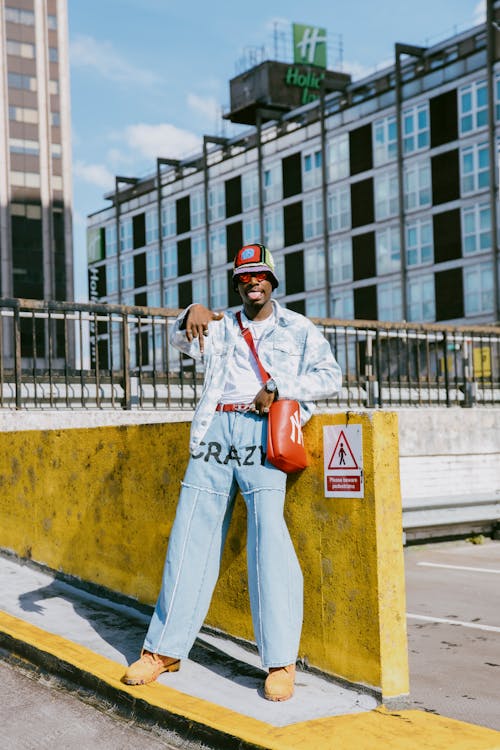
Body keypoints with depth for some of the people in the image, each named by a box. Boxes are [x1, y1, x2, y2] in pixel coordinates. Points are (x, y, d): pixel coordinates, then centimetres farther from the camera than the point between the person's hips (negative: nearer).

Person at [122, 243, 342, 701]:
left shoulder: (299, 329, 14)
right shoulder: (221, 328, 22)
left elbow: (330, 376, 4)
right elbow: (182, 341, 7)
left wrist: (278, 389, -8)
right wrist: (191, 315, -15)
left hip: (263, 429, -3)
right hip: (215, 429, 3)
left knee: (269, 535, -14)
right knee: (192, 535, 0)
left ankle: (281, 661, -10)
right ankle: (166, 648, 8)